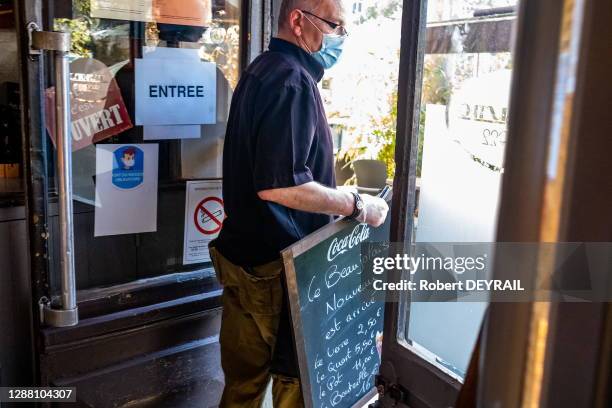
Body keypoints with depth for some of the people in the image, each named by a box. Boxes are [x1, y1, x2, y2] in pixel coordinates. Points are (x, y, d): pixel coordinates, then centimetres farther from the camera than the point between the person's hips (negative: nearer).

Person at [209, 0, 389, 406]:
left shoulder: (264, 70, 14)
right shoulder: (292, 80, -19)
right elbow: (279, 185, -29)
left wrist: (339, 197, 23)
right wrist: (357, 204, -18)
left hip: (246, 253, 10)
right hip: (274, 265, -10)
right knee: (297, 375, 9)